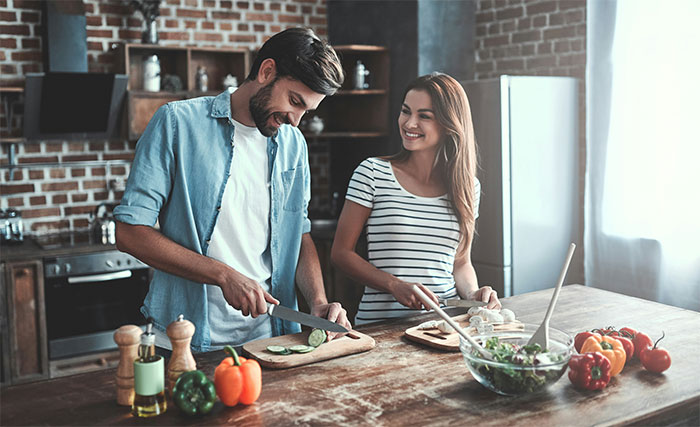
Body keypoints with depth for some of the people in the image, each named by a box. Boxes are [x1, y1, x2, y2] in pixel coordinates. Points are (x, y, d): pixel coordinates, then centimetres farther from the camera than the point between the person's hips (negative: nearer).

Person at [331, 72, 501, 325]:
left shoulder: (468, 186, 10)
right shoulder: (372, 173, -1)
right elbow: (341, 252, 0)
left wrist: (472, 293, -2)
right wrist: (396, 286, -12)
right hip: (379, 321, -3)